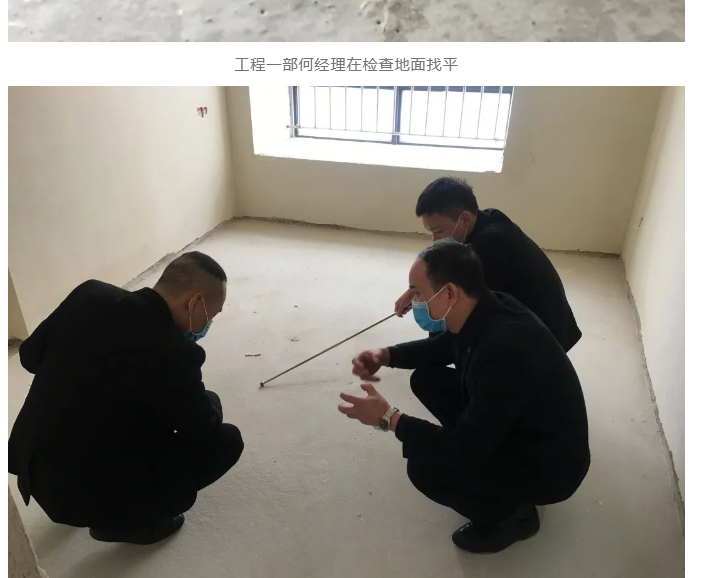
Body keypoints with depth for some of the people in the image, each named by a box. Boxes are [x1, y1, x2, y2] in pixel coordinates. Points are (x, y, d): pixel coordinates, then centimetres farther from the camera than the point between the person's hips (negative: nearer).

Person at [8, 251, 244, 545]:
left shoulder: (90, 294, -8)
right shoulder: (174, 353, -27)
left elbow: (30, 355, 7)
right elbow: (204, 429, -11)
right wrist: (207, 400, 9)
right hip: (87, 496, -7)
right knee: (227, 440, 0)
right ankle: (125, 521, 11)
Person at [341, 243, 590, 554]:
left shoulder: (505, 348, -37)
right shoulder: (485, 309, -11)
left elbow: (465, 450, -32)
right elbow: (444, 346, 11)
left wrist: (388, 417, -23)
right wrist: (386, 355, -5)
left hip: (548, 465, -8)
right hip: (505, 425, 8)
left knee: (425, 465, -25)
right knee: (426, 379, 3)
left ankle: (512, 514, 4)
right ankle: (484, 457, 14)